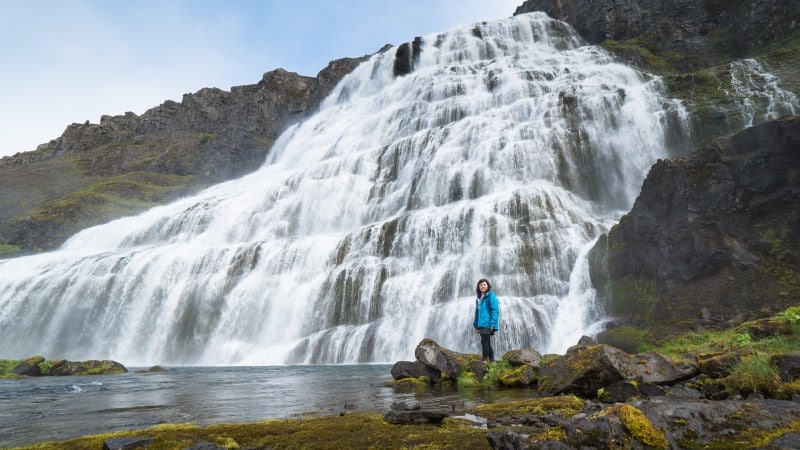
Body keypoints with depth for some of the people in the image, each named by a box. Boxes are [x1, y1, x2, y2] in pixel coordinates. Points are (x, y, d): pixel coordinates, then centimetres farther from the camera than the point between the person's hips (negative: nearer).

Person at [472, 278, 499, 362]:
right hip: (481, 325, 8)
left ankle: (485, 359, -6)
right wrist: (475, 324, 19)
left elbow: (495, 311, -13)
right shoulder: (479, 298, 16)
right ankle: (492, 360, 20)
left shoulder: (491, 296, -8)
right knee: (487, 343, 13)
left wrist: (492, 324, -19)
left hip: (487, 324, -8)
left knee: (484, 342, -11)